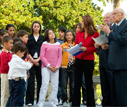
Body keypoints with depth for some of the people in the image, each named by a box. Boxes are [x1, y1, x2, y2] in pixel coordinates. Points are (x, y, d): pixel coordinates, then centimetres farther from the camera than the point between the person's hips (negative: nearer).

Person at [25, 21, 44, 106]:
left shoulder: (43, 38, 11)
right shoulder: (29, 37, 10)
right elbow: (27, 50, 3)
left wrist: (38, 59, -8)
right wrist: (32, 60, -8)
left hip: (40, 61, 1)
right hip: (31, 60, -1)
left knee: (40, 80, 1)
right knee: (31, 80, -6)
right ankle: (29, 101, -3)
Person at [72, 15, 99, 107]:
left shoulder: (95, 34, -6)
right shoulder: (79, 33, 7)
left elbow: (95, 48, -5)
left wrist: (86, 49, -19)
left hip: (89, 60, -4)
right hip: (79, 59, 4)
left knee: (89, 83, 4)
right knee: (77, 82, 3)